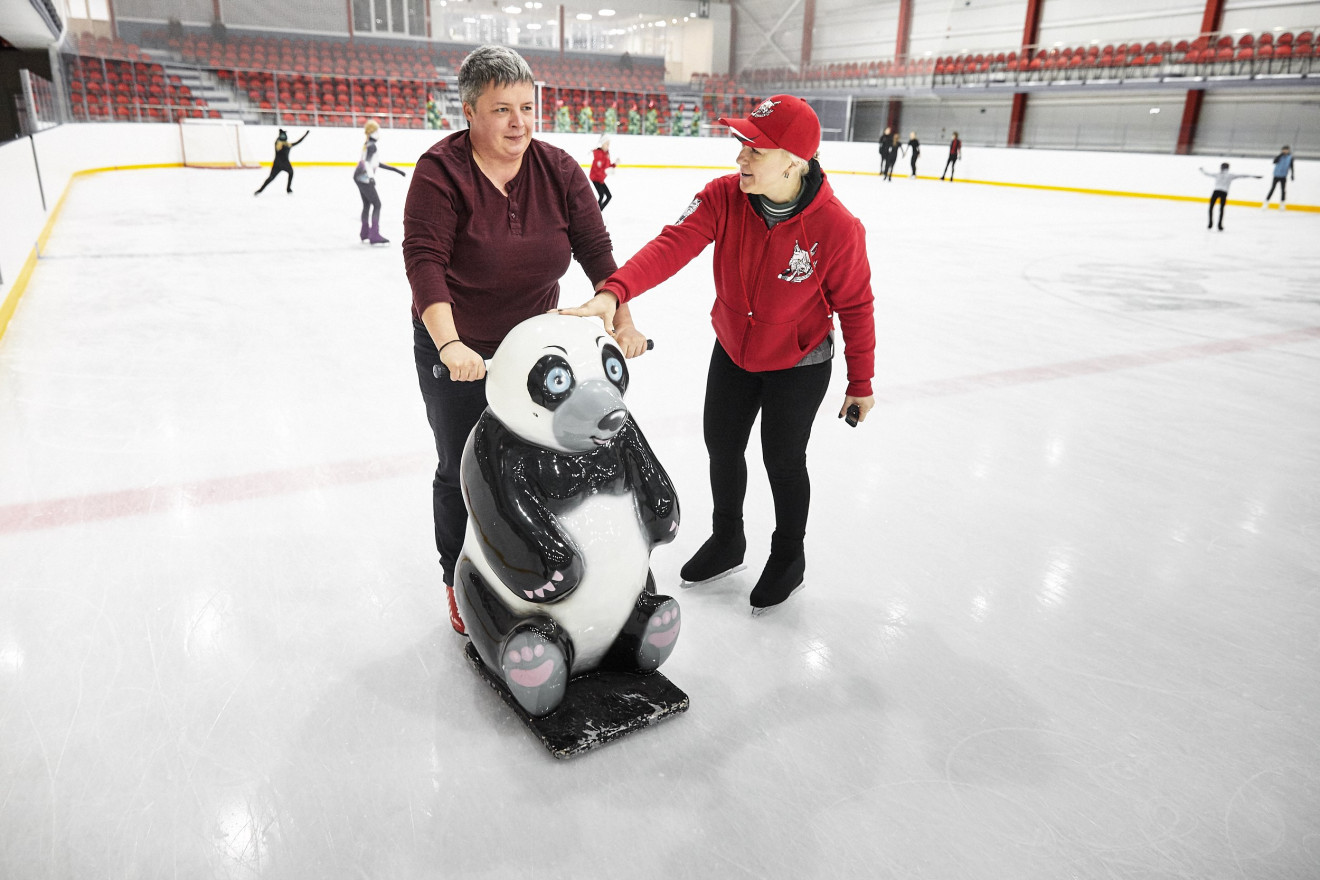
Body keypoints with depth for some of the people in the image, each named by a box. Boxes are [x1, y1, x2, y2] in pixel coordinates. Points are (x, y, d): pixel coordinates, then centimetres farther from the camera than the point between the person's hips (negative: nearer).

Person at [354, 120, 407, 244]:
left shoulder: (368, 145, 16)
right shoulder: (372, 146, -13)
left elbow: (377, 163, 20)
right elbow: (366, 161, -28)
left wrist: (395, 169, 21)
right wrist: (371, 176, -43)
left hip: (359, 177, 10)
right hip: (364, 178, -10)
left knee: (367, 204, 20)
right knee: (377, 205, -10)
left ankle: (365, 233, 32)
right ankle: (374, 236, -18)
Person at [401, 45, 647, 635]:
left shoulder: (559, 170, -5)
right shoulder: (441, 171, -17)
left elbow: (595, 250, -7)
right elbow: (424, 260, -27)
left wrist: (622, 319, -19)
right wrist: (449, 343, -40)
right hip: (455, 351, -3)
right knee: (460, 471, 8)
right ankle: (458, 583, 30)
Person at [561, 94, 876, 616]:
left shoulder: (837, 227, -26)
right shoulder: (723, 197, -17)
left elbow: (855, 306, -13)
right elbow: (673, 245, -31)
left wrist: (860, 383, -4)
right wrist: (615, 291, -49)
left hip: (798, 363, -4)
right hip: (732, 349, 5)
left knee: (782, 460, 8)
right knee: (721, 445, 15)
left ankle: (789, 557, 37)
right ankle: (727, 541, 42)